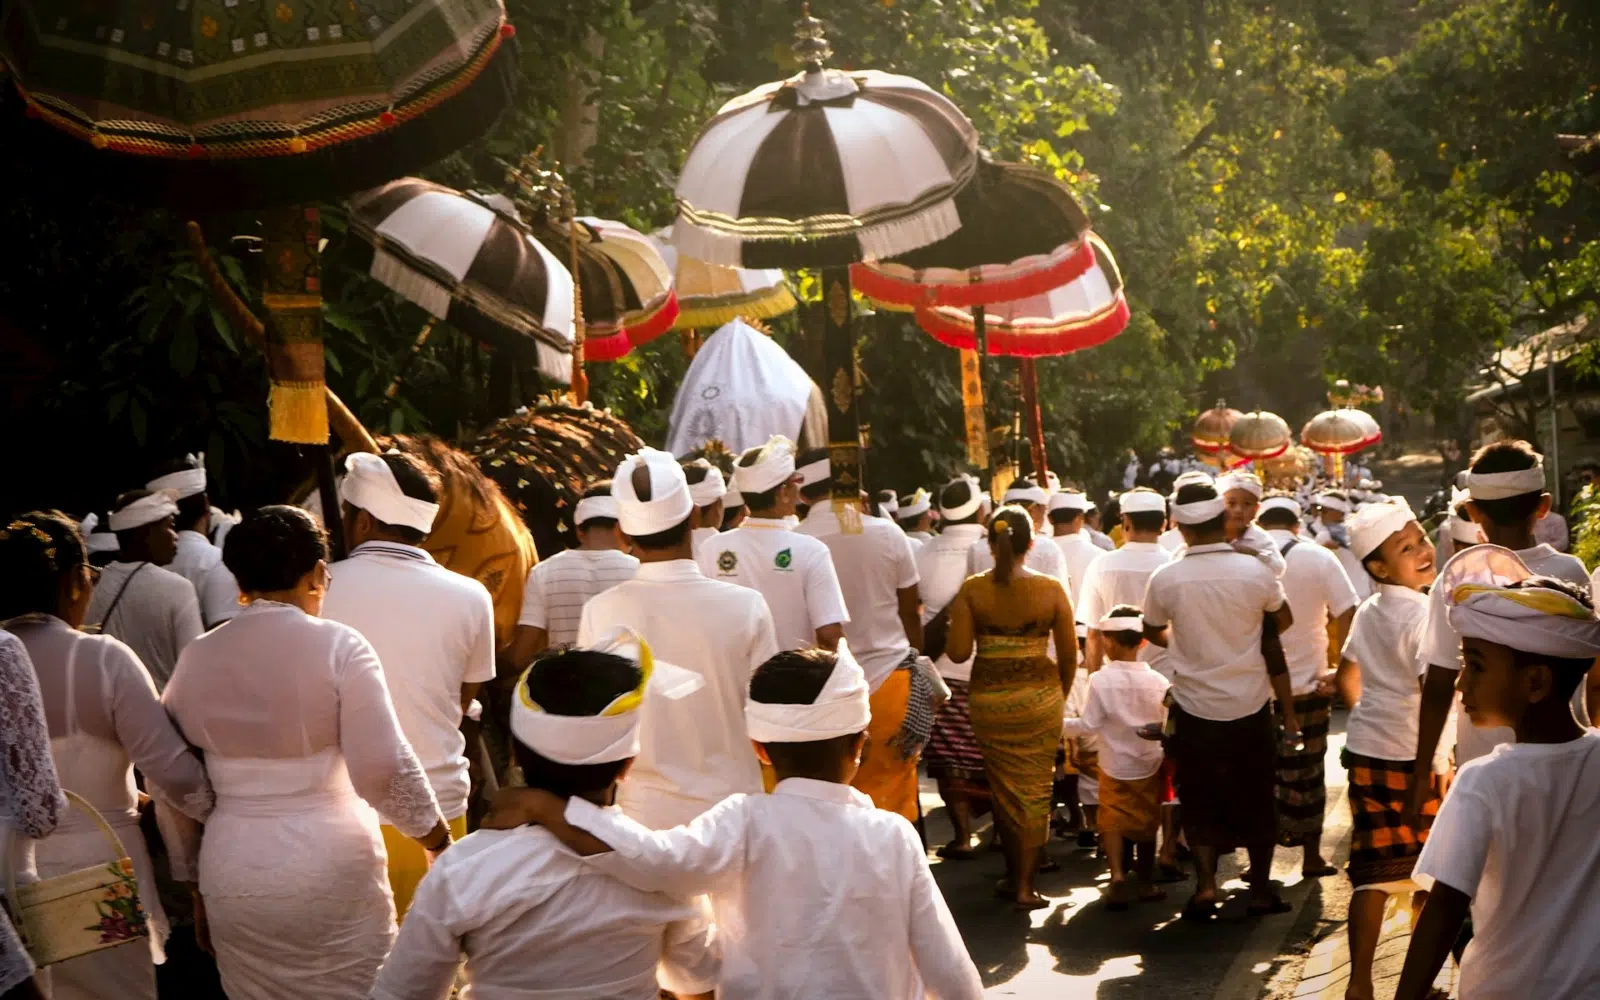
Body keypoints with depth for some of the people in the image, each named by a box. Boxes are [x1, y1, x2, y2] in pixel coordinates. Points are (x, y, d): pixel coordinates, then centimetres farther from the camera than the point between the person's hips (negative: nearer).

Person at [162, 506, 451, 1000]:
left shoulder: (197, 656, 3)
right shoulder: (338, 646, -9)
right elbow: (383, 770, -14)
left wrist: (196, 882, 19)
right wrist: (437, 838, 2)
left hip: (232, 872, 4)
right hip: (333, 870, -4)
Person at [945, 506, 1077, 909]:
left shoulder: (972, 589, -7)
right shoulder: (1051, 589, -6)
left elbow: (958, 651, -9)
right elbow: (1069, 655, -2)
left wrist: (956, 621, 11)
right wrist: (1061, 694, 14)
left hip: (988, 699, 1)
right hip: (1040, 696, -1)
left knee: (1003, 788, 16)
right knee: (1035, 789, 9)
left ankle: (1013, 876, 26)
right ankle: (1025, 885, 8)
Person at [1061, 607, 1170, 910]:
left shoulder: (1101, 680, -17)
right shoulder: (1159, 682, -10)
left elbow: (1087, 724, -14)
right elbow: (1168, 725, -4)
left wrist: (1060, 725, 0)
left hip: (1116, 768, -2)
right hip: (1151, 766, 2)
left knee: (1112, 820, 9)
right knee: (1146, 822, 17)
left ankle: (1118, 876, -10)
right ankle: (1147, 882, 25)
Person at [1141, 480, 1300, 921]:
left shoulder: (1165, 578, -12)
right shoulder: (1254, 571, -12)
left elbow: (1153, 631, 7)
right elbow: (1284, 620, 7)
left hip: (1194, 708, 0)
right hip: (1250, 706, 0)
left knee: (1200, 802, 12)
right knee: (1256, 801, 14)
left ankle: (1205, 884, 1)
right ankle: (1260, 888, 20)